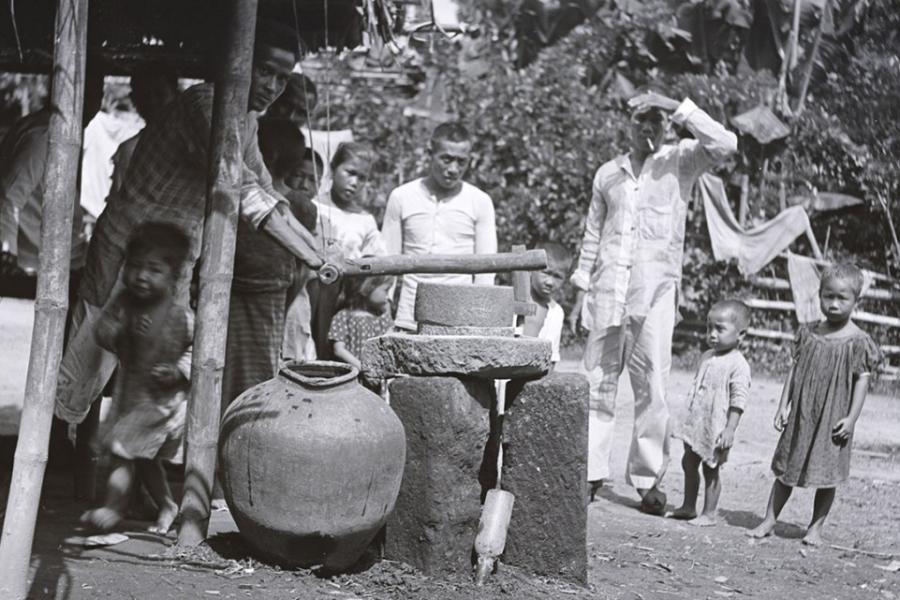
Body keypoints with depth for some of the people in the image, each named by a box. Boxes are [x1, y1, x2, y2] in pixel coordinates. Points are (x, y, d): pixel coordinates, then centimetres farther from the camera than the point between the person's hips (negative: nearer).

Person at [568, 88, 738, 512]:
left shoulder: (679, 162, 5)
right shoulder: (608, 173, 14)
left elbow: (724, 145, -15)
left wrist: (678, 108, -16)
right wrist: (580, 293, 14)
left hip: (655, 293, -3)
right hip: (607, 293, 3)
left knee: (652, 389, -4)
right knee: (598, 385, 3)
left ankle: (648, 479, 2)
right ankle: (591, 473, 8)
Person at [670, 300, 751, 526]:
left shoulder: (738, 366, -16)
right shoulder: (707, 357, 9)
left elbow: (738, 401, -19)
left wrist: (729, 430, -23)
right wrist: (686, 418, 21)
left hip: (715, 430, -8)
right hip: (695, 424, 8)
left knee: (710, 470, 2)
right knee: (689, 464, 16)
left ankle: (709, 514, 13)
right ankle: (688, 506, 30)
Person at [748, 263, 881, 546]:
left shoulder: (858, 342, -8)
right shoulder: (808, 334, 3)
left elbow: (862, 380, -8)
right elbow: (795, 369, 7)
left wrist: (851, 417, -13)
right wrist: (784, 405, 2)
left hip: (833, 418, -3)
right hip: (801, 414, 3)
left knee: (827, 474, 3)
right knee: (786, 470, 9)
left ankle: (816, 527, 15)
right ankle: (769, 520, 16)